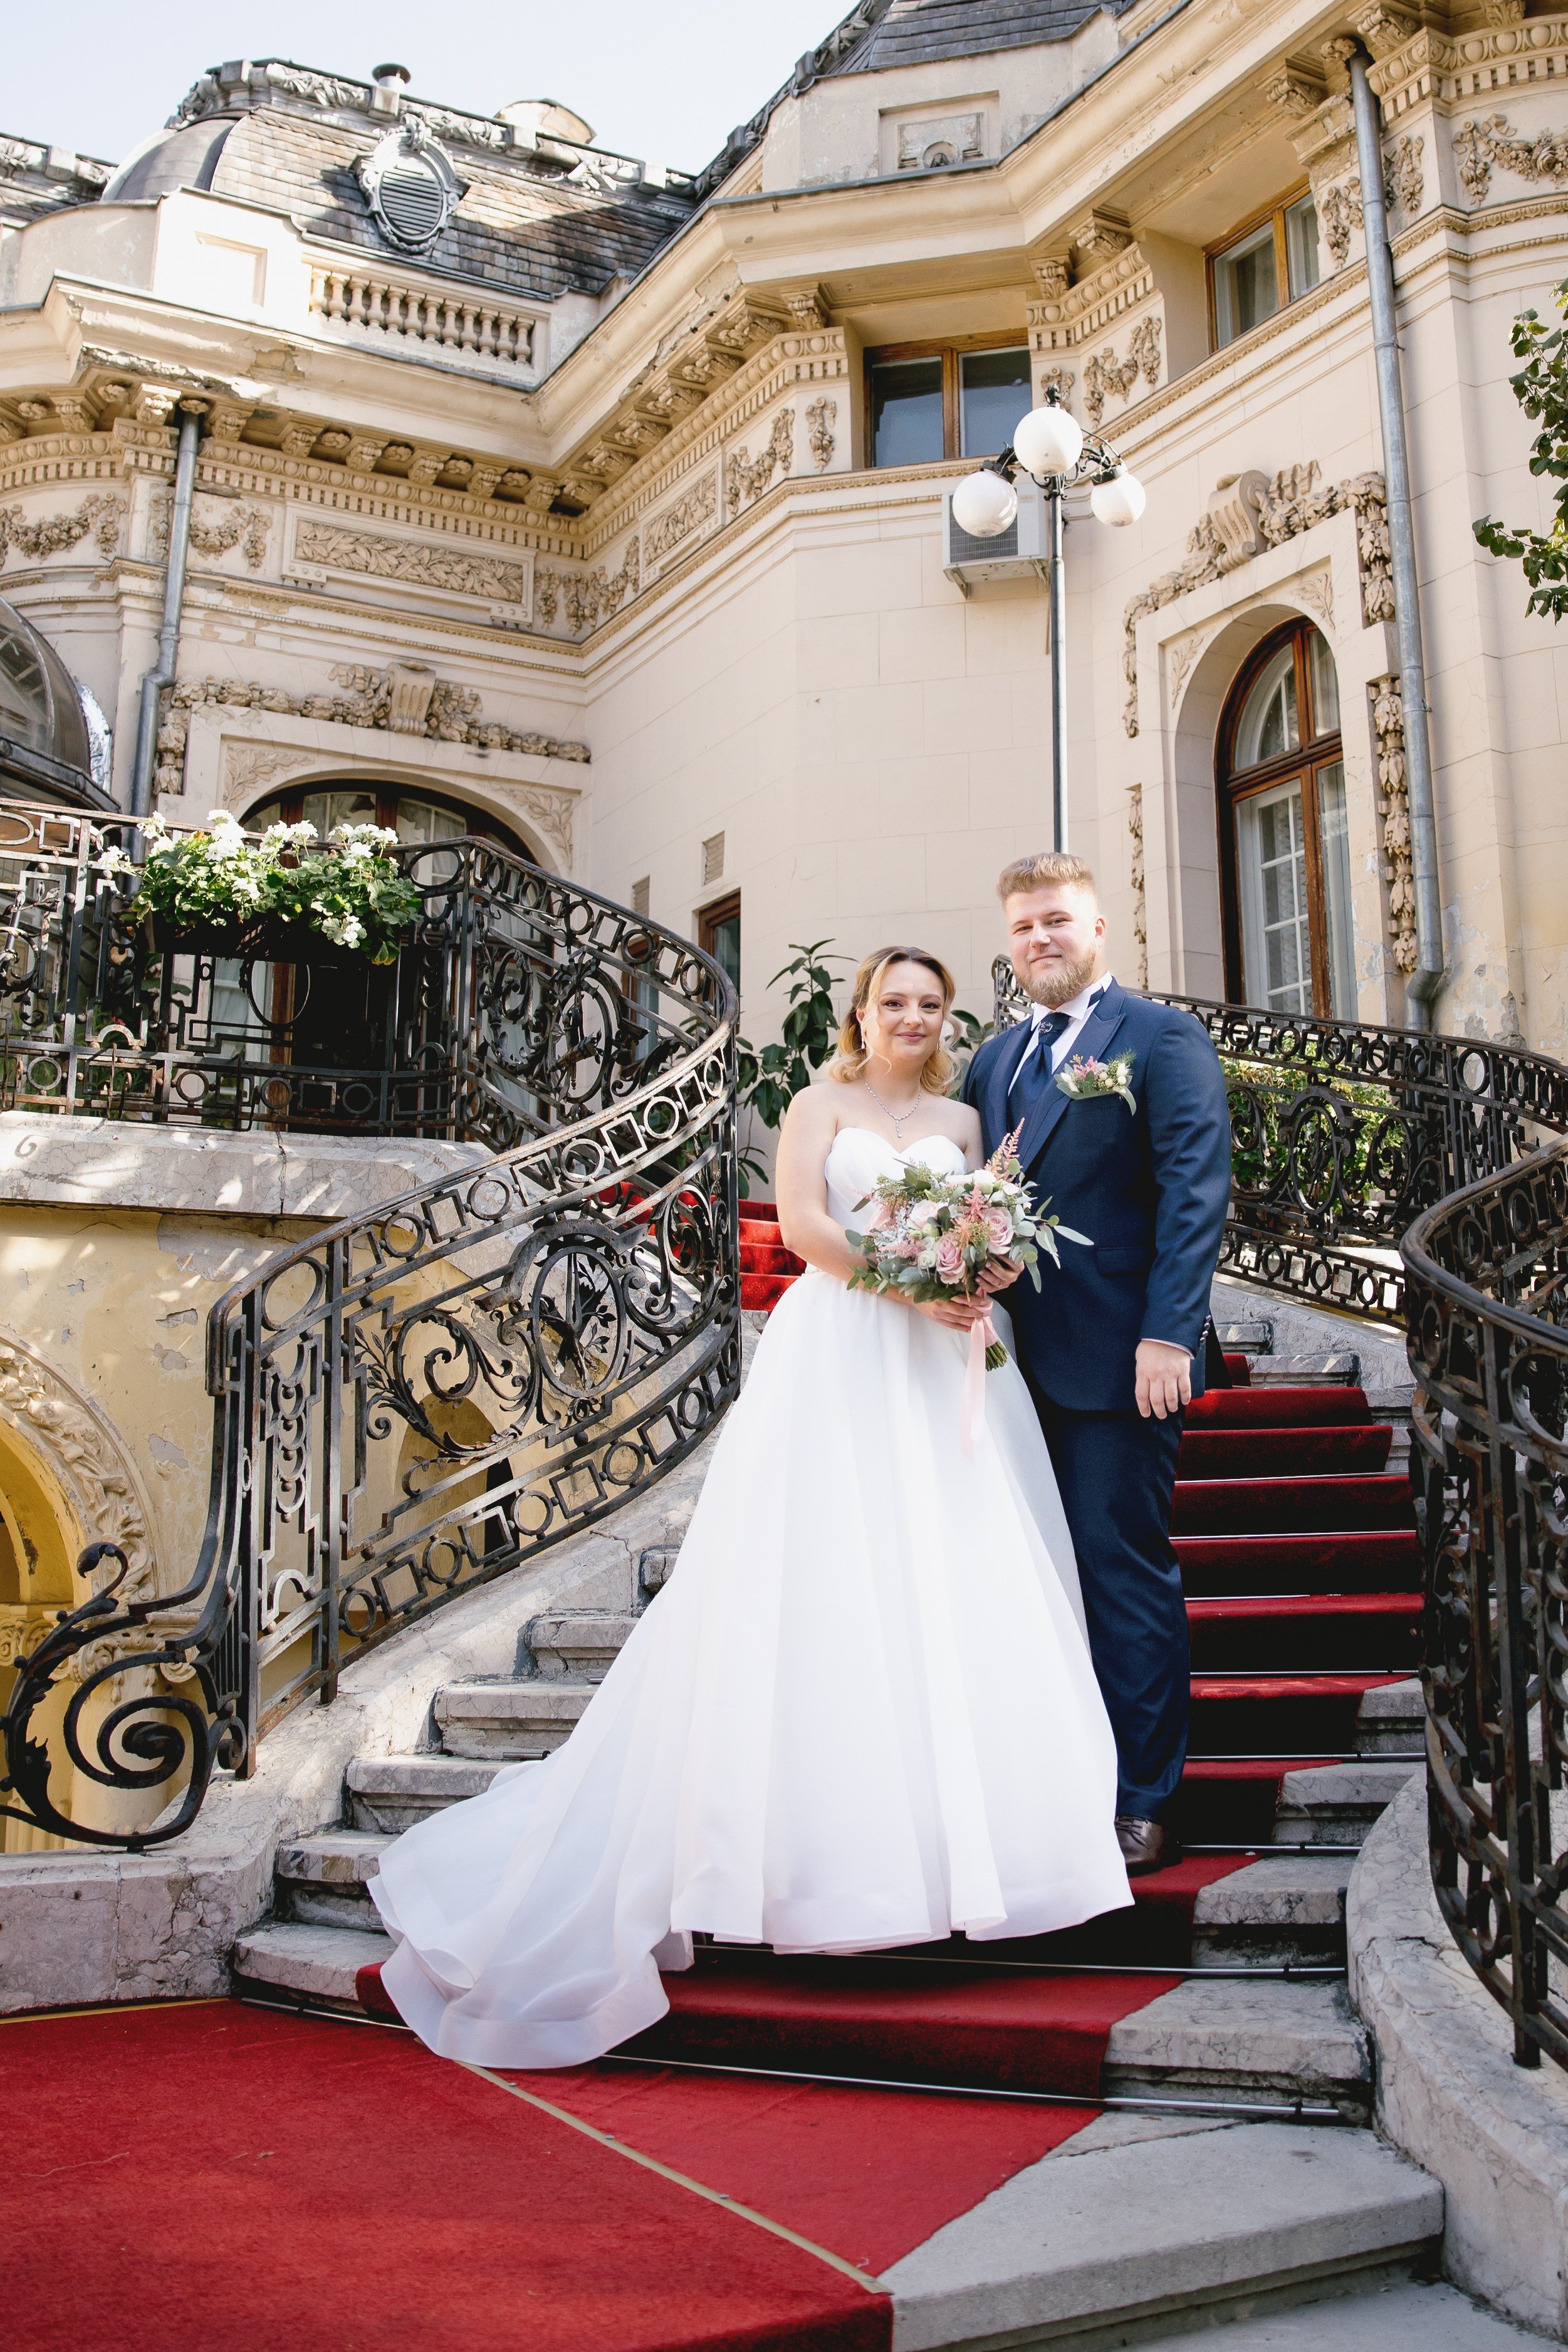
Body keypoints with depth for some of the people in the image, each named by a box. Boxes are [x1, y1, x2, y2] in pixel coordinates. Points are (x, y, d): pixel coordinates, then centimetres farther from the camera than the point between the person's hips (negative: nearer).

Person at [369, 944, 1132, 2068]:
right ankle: (835, 1840, -1)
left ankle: (956, 1827, 10)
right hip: (838, 1363, -4)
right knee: (830, 1585, -7)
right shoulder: (821, 1106, 8)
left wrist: (979, 1280, -10)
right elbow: (801, 1223, -6)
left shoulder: (962, 1118, 19)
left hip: (944, 1373, 4)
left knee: (958, 1583, 0)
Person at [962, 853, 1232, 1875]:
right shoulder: (994, 1059, 17)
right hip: (1019, 1358, 7)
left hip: (1119, 1359, -7)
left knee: (1125, 1571, 0)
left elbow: (1196, 1191, -11)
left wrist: (1168, 1334, -19)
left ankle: (1141, 1802, 12)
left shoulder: (1161, 1038, -4)